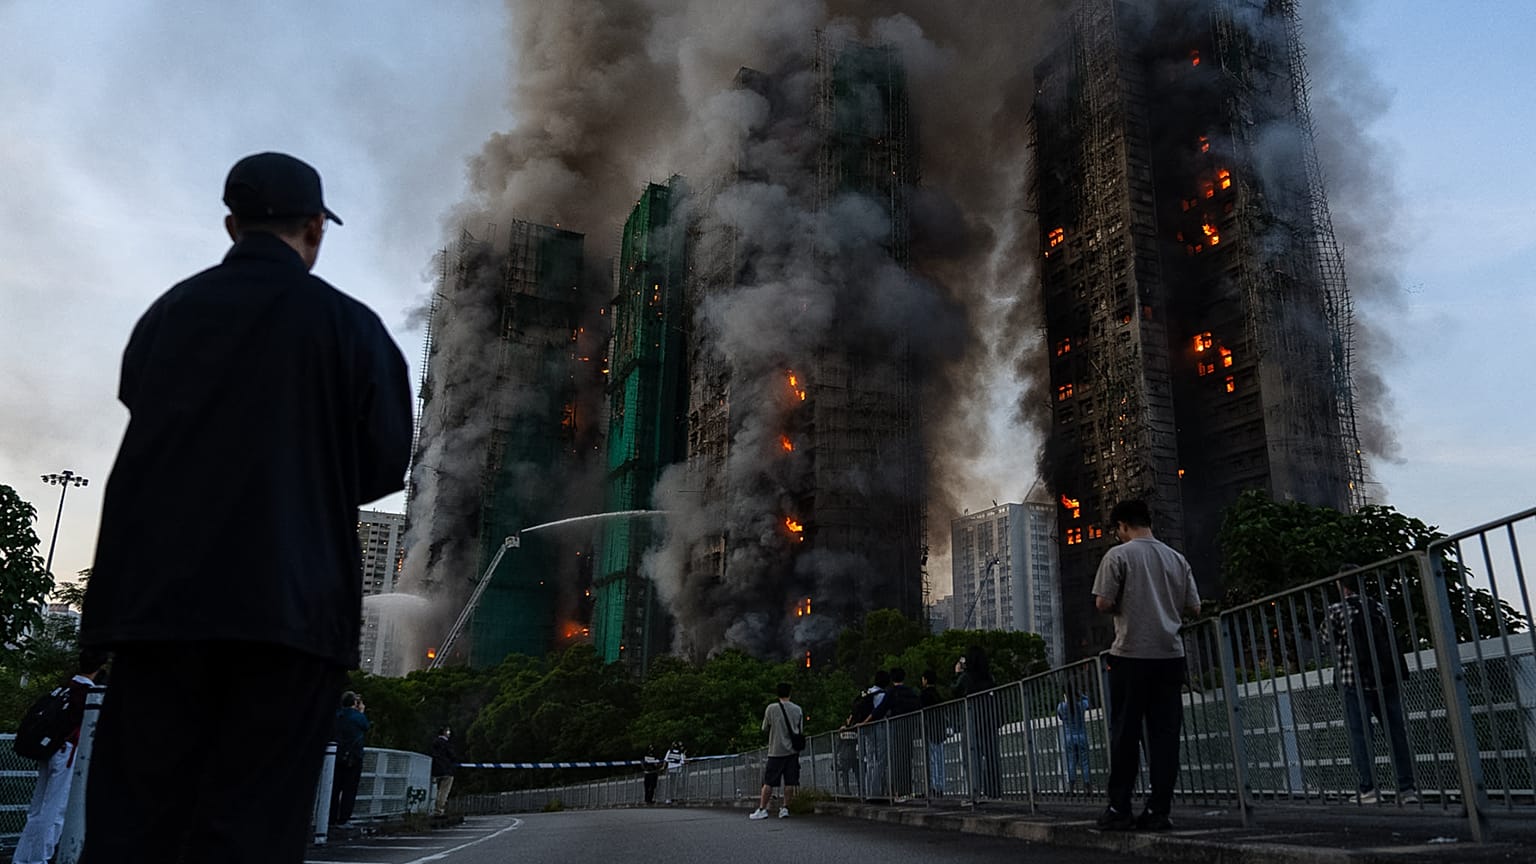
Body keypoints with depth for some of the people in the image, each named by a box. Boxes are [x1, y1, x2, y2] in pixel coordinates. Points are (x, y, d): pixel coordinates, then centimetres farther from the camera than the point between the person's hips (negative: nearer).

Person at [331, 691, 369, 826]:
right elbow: (366, 728, 5)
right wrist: (362, 711, 12)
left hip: (337, 756, 5)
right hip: (353, 758, -5)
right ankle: (343, 819, 1)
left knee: (335, 788, 11)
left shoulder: (337, 714, 1)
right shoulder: (358, 716, -12)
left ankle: (332, 818, 12)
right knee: (349, 790, 2)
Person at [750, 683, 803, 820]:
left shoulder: (771, 708, -4)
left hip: (776, 751, -3)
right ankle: (785, 809, 3)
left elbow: (765, 729, 5)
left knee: (768, 782, 1)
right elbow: (801, 731, 11)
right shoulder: (797, 709, 5)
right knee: (790, 782, 4)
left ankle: (762, 809, 0)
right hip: (792, 751, 3)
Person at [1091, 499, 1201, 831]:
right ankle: (1159, 810, 5)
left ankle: (1119, 809, 6)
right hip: (1170, 654, 4)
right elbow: (1194, 608, 11)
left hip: (1131, 654, -4)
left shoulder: (1119, 555, -4)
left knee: (1125, 733, 3)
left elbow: (1103, 603, -10)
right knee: (1165, 733, 5)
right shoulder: (1177, 559, 10)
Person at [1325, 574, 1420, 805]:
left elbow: (1328, 638, 8)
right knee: (1397, 732, 7)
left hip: (1354, 682, -4)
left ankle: (1368, 788, -3)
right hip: (1386, 680, 4)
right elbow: (1390, 637, 12)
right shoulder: (1378, 607, 7)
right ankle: (1408, 787, 6)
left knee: (1359, 734, 0)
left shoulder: (1336, 611, -5)